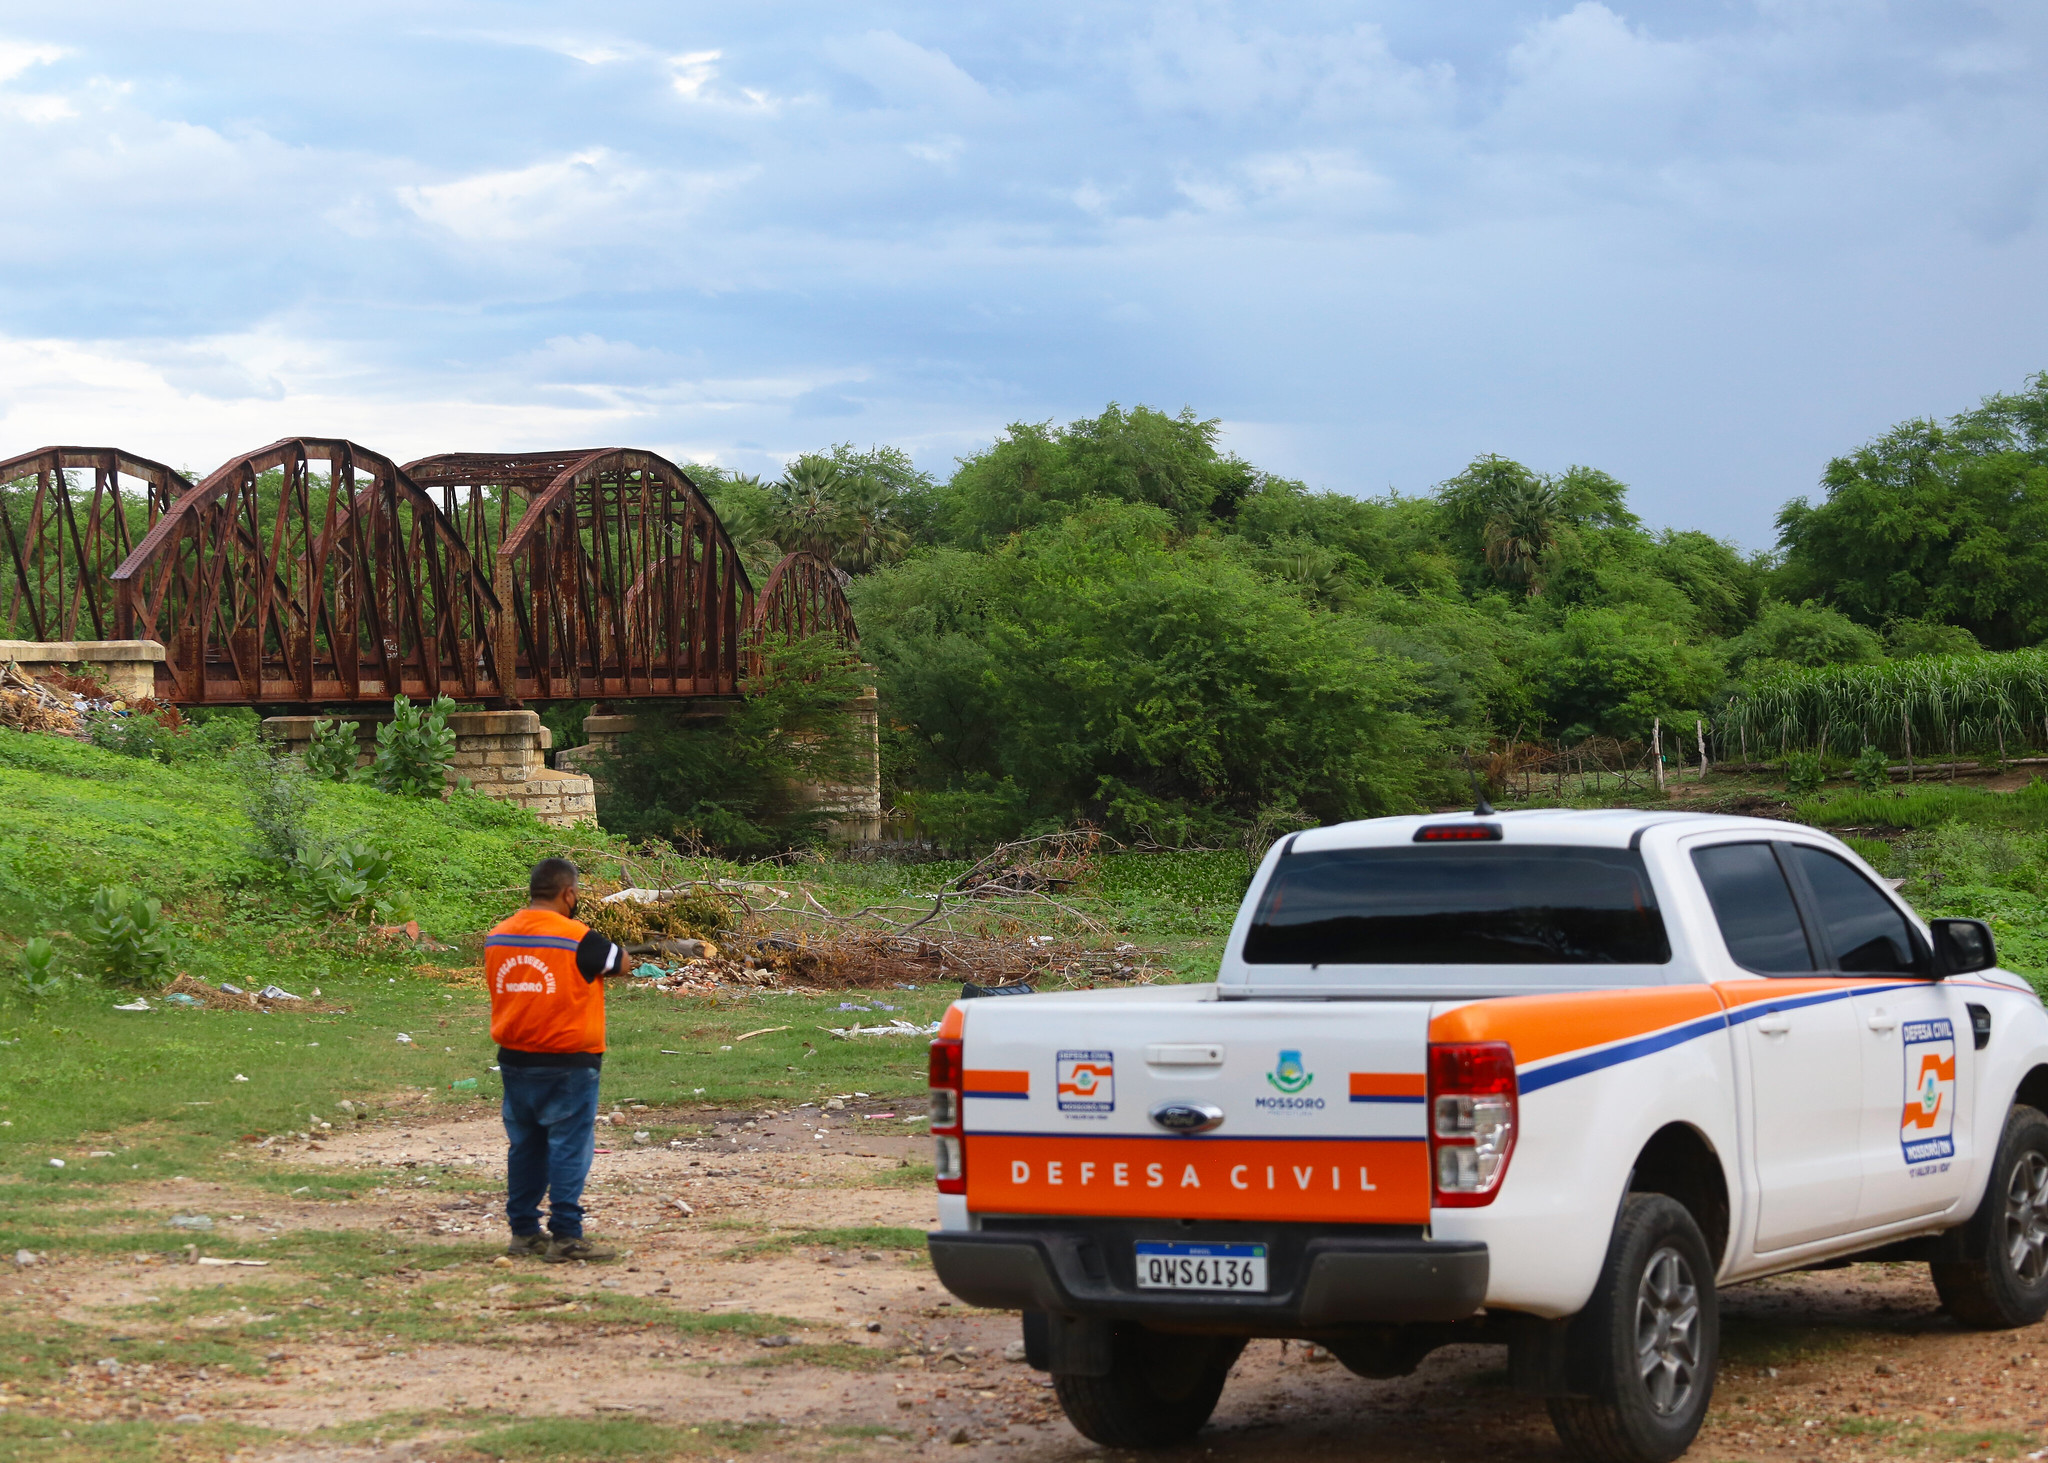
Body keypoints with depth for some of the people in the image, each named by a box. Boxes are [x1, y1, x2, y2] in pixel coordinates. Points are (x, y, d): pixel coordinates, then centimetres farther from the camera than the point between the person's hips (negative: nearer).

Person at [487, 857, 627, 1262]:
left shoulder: (495, 939, 3)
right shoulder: (578, 939, -14)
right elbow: (621, 964, 0)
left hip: (514, 1061, 6)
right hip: (567, 1064, -6)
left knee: (524, 1147, 14)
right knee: (569, 1148, -1)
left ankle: (524, 1232, 19)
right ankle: (565, 1236, -3)